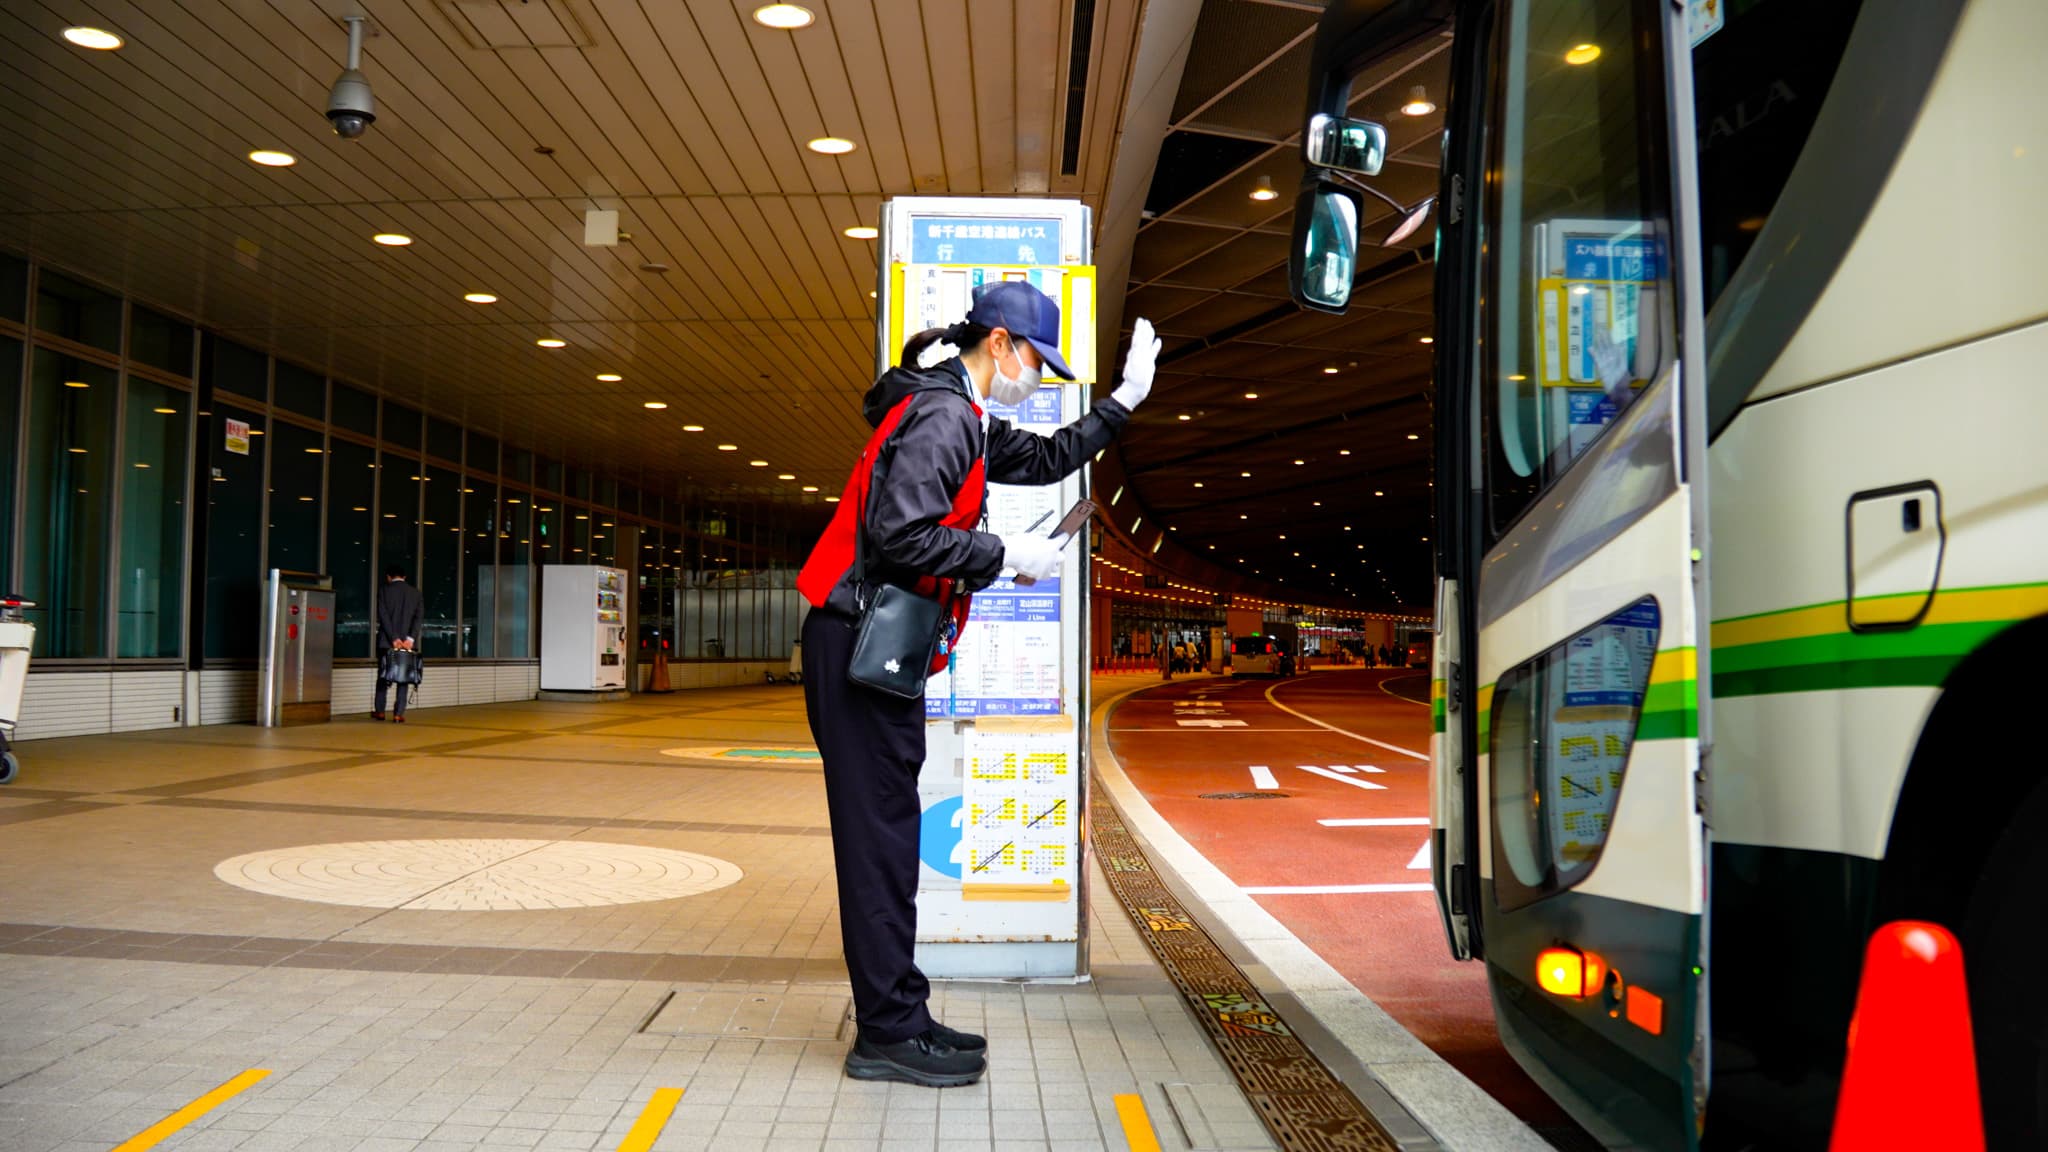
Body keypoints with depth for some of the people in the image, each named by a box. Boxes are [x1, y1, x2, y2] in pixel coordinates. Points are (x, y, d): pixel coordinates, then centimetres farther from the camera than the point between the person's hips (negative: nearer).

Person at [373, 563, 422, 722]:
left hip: (386, 641, -1)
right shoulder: (415, 592, 6)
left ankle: (379, 710, 17)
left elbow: (383, 616, -9)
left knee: (383, 676, 12)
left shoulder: (384, 590, -1)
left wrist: (394, 638, -11)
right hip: (408, 641, 1)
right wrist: (410, 638, -9)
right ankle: (399, 713, -4)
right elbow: (418, 618, -3)